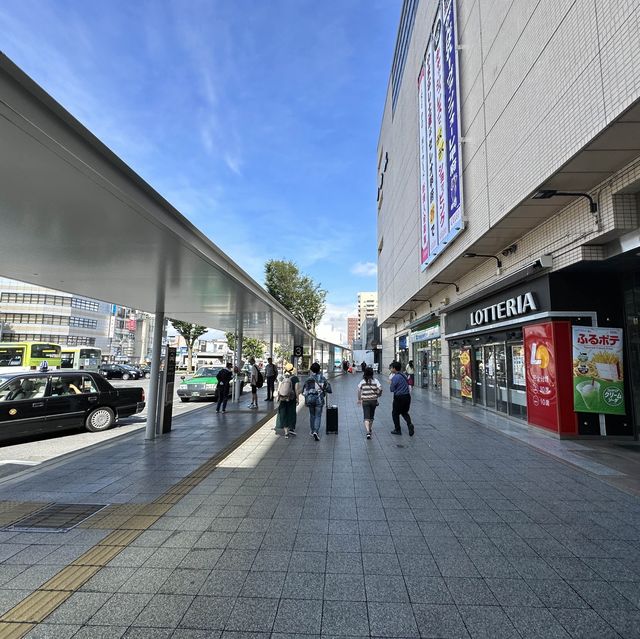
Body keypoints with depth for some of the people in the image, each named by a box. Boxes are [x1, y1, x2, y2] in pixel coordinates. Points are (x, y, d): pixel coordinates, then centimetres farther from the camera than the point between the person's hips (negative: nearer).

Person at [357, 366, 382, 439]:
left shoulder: (362, 381, -3)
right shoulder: (375, 380, -5)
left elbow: (359, 391, 1)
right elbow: (380, 389, -12)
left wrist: (359, 399, 14)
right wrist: (377, 395, 7)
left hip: (365, 401, -1)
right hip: (373, 400, 1)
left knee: (366, 417, -3)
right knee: (371, 416, 21)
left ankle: (368, 432, -20)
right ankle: (370, 429, 39)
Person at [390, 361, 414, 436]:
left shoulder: (395, 377, -15)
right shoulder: (403, 376, 9)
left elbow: (392, 389, -13)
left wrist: (391, 383, 6)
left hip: (399, 397, -7)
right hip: (407, 396, 7)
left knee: (395, 413, 12)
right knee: (404, 412, 22)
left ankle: (397, 430, 17)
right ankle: (410, 424, -2)